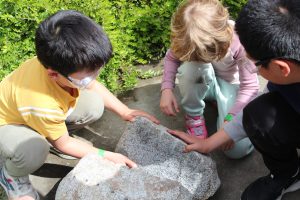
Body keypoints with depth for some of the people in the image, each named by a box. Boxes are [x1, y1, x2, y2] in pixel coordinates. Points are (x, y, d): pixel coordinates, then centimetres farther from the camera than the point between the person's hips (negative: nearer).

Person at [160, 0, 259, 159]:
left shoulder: (239, 41, -33)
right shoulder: (186, 36, -27)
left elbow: (250, 86, -23)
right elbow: (171, 57, -8)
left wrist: (230, 119, -35)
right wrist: (167, 89, -25)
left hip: (230, 84, -1)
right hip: (204, 83, 1)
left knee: (237, 149, -21)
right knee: (189, 66, -38)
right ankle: (194, 115, -9)